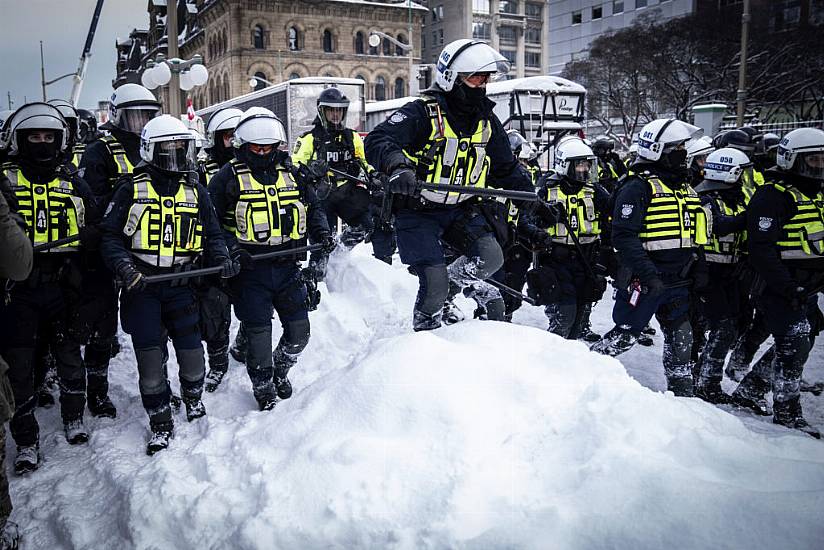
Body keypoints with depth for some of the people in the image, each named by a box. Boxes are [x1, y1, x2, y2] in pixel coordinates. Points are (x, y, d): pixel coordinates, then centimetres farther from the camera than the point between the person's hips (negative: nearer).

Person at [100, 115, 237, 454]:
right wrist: (124, 266, -17)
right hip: (141, 287, -2)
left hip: (181, 285, 2)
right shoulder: (131, 191, 1)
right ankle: (160, 424, 16)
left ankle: (193, 398, 34)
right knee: (149, 357, -1)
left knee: (191, 351, 1)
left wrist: (221, 259, -5)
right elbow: (110, 236, 0)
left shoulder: (196, 193, 10)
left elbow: (212, 234, 14)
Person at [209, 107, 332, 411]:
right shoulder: (228, 177, -2)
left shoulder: (293, 175, 9)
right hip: (250, 269, -3)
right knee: (259, 334, 3)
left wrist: (321, 234, 0)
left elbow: (314, 208, 18)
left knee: (299, 332, 8)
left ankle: (280, 370, 37)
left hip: (288, 267, 4)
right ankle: (263, 388, 26)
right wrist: (230, 247, -17)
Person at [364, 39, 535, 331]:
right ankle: (424, 329, 19)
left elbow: (508, 168, 19)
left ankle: (463, 275, 18)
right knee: (435, 284, -13)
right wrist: (397, 166, -48)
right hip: (417, 211, -5)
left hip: (460, 209, 5)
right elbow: (377, 141, -28)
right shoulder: (422, 113, -15)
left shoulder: (487, 121, 7)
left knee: (490, 257, -19)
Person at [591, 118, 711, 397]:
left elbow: (690, 234, 24)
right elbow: (624, 236, -21)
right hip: (644, 279, -8)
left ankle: (681, 390, 23)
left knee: (681, 337, 11)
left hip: (678, 281, 8)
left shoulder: (685, 188, 15)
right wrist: (647, 274, -26)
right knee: (625, 335, -1)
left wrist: (699, 267, 13)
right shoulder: (638, 187, -13)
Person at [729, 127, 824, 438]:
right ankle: (787, 413, 4)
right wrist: (787, 287, -23)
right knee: (795, 347, -8)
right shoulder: (772, 195, -13)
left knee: (796, 345, 13)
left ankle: (748, 390, 26)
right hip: (778, 288, -9)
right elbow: (761, 248, -20)